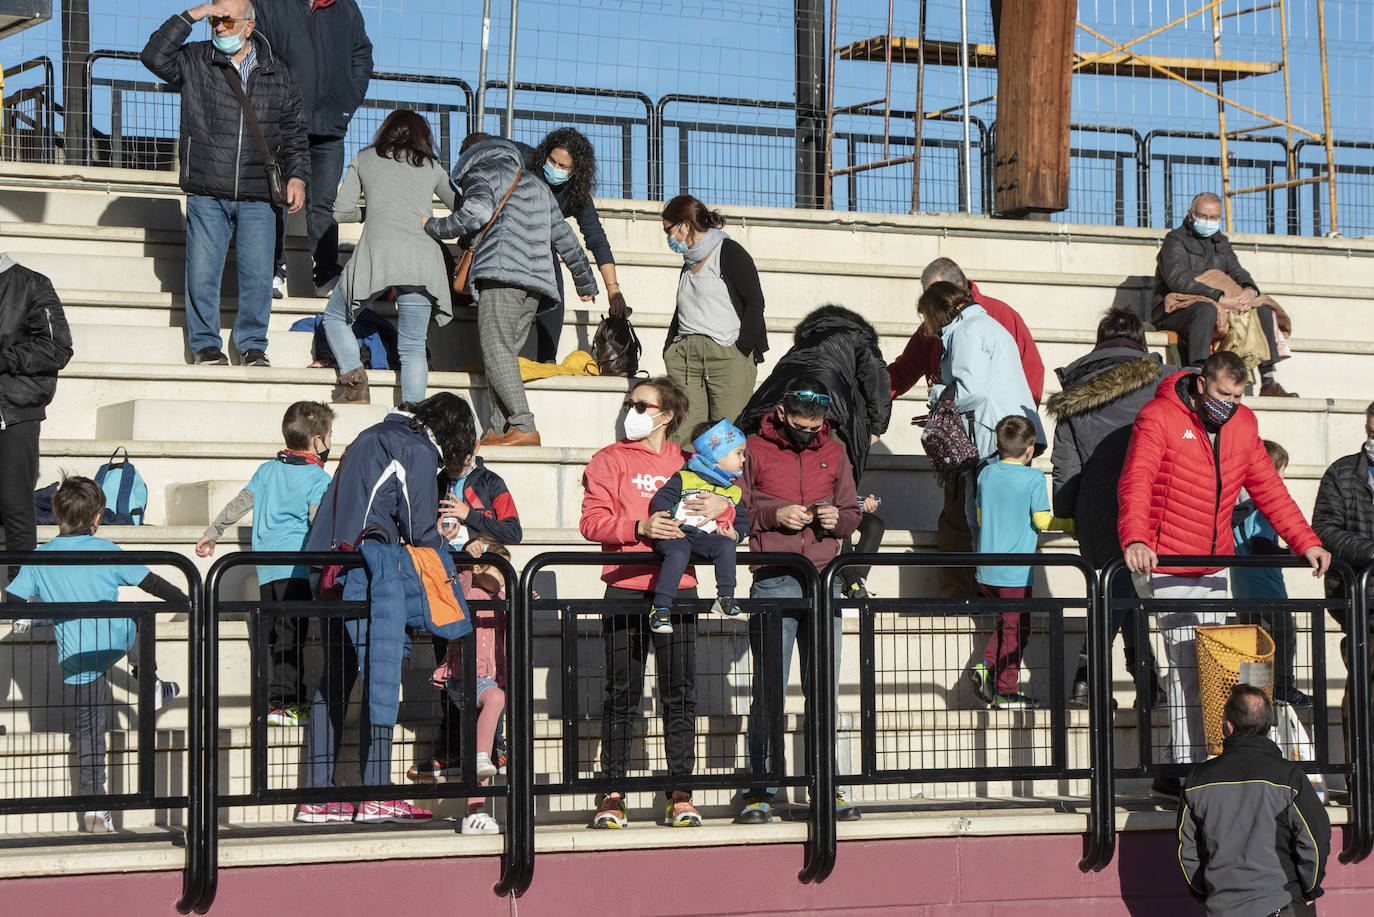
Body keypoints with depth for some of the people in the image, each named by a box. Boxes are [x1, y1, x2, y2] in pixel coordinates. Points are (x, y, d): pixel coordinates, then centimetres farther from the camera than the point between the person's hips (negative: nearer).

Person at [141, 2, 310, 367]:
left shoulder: (278, 73, 11)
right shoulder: (194, 61, 7)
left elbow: (293, 131, 15)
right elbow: (154, 56, -10)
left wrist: (297, 175, 3)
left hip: (258, 198, 1)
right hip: (206, 194, -1)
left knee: (257, 274, 0)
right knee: (202, 272, 0)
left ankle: (253, 344, 14)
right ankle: (205, 344, 14)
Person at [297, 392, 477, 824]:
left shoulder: (372, 436, 23)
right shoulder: (419, 451, -3)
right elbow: (420, 531, -6)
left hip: (327, 567, 9)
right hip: (363, 570, -9)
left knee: (336, 676, 11)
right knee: (382, 674, -6)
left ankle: (316, 794, 11)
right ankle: (376, 795, -8)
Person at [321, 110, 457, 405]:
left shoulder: (364, 159, 18)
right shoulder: (432, 167, 21)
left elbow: (341, 211, 13)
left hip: (378, 253, -1)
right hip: (424, 257, 2)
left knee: (335, 317, 18)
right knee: (413, 347, 6)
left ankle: (355, 383, -2)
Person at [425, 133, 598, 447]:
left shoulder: (478, 172, 10)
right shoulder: (536, 183, 30)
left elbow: (478, 212, -13)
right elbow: (564, 238, 32)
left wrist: (432, 227, 1)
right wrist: (585, 283, 42)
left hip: (501, 273, -7)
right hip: (536, 281, 7)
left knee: (497, 351, -11)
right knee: (505, 352, 7)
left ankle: (523, 428, -23)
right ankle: (500, 430, -2)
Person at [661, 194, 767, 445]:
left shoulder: (730, 252, 1)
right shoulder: (689, 263, 24)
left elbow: (755, 304, -5)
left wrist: (742, 349, -13)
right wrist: (669, 347, 13)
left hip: (727, 353, -7)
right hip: (685, 355, 7)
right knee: (684, 435, -6)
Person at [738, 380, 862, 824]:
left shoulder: (834, 453, 15)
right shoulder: (755, 450, 4)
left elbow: (851, 513, 20)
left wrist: (837, 519, -2)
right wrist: (773, 515, -12)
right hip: (773, 582, -3)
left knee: (824, 688, 4)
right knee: (768, 689, -5)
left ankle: (827, 786, 10)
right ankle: (760, 790, -1)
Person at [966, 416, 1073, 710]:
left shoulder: (987, 474, 5)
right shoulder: (1033, 478, -11)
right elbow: (1042, 520, -13)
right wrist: (1071, 524, 4)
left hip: (987, 571, 6)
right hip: (1015, 572, -6)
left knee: (1006, 622, 22)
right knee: (1016, 629, 5)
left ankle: (986, 665, 3)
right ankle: (1006, 691, 7)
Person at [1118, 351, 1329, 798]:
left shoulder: (1243, 425, 7)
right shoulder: (1159, 418, -15)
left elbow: (1268, 487, 14)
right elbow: (1136, 482, -28)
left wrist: (1305, 541, 6)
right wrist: (1134, 539, -44)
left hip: (1213, 568, 7)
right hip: (1162, 565, -7)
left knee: (1206, 665, 8)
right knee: (1189, 664, -14)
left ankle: (1177, 769, 16)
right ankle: (1187, 770, -12)